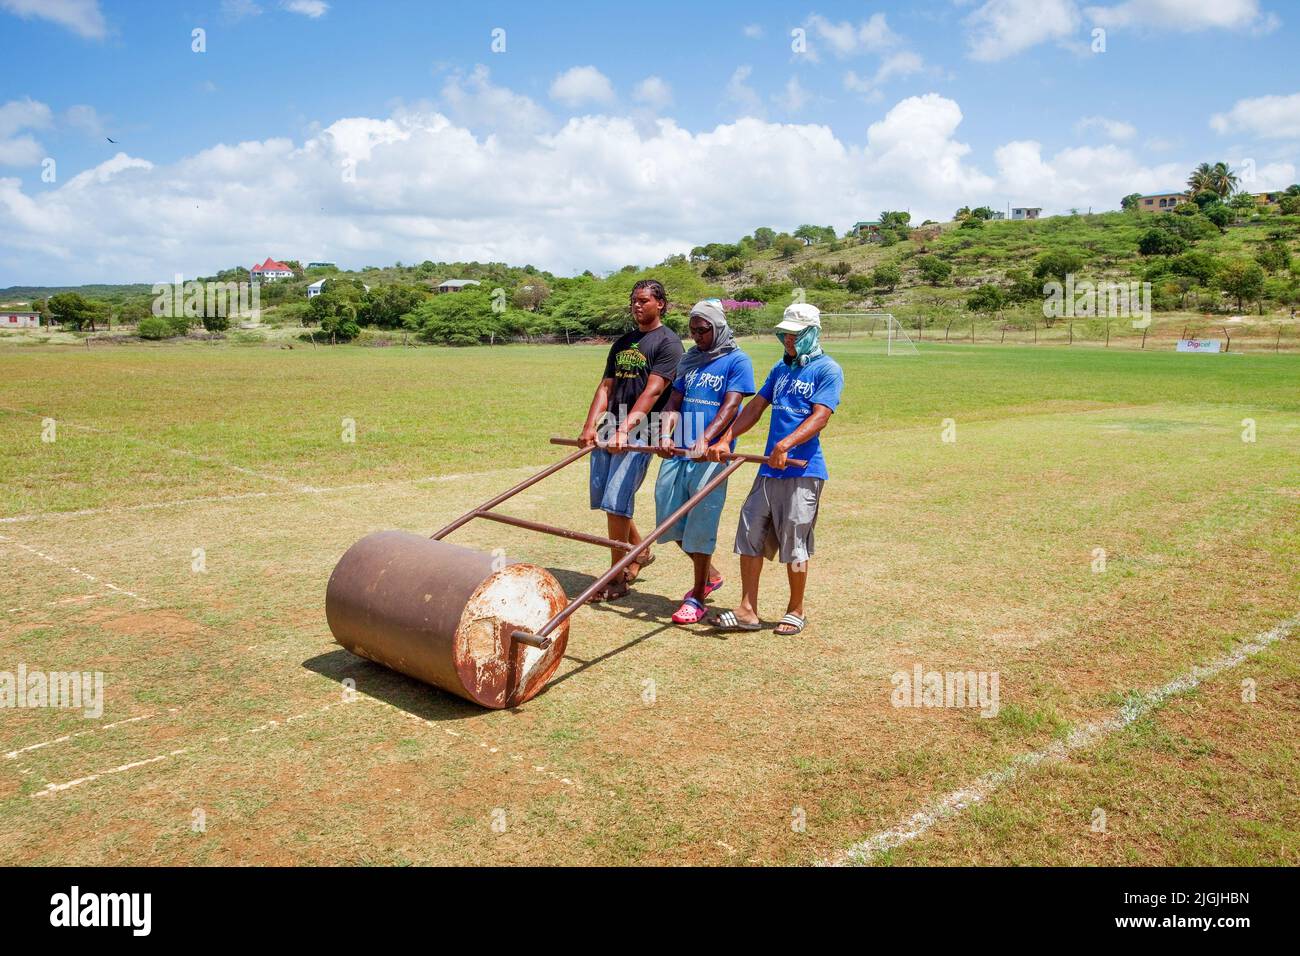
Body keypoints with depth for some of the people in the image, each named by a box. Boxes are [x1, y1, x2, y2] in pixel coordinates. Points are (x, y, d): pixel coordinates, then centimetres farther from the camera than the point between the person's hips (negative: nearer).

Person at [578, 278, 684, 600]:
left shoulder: (667, 342, -3)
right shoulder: (623, 343, 19)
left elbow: (652, 392, -14)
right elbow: (606, 386, 12)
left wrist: (625, 428, -24)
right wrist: (591, 425, -3)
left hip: (640, 431, -8)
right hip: (608, 428, 8)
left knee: (616, 501, -12)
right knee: (603, 498, 11)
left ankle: (617, 579, 0)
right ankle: (640, 552, 32)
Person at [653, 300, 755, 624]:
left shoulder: (737, 361, -3)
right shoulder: (690, 361, 15)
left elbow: (731, 406, -13)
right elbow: (674, 401, 8)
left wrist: (705, 441, -25)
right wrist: (665, 434, -11)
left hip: (709, 455, -6)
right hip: (678, 452, 7)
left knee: (700, 524, -3)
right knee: (669, 518, 9)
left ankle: (697, 598, 9)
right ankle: (710, 575, 29)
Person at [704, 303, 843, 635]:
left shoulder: (828, 370, -5)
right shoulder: (781, 369, 17)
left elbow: (819, 417, -16)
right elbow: (755, 407, 15)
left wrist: (785, 445, -29)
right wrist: (725, 440, 4)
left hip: (802, 471, -7)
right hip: (769, 469, 7)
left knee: (794, 544, 0)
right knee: (750, 535, 4)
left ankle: (796, 611, 17)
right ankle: (747, 611, 11)